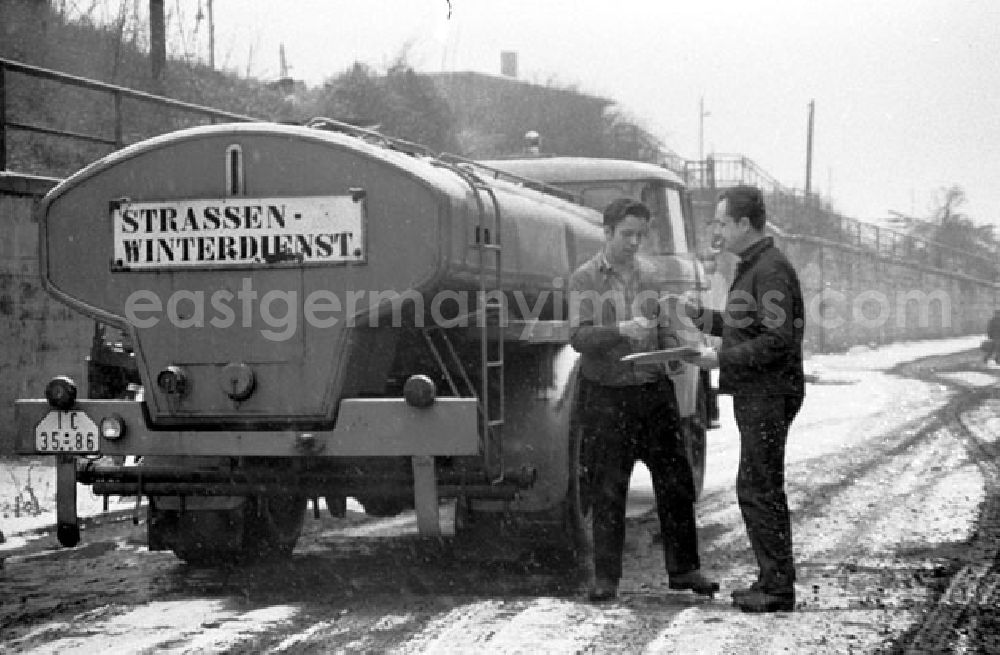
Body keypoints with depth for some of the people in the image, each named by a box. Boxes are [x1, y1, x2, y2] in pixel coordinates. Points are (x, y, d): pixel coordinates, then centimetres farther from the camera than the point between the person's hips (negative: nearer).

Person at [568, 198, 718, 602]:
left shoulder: (650, 274, 9)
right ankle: (606, 577, 11)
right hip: (605, 394, -4)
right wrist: (620, 330, -29)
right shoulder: (584, 279, -4)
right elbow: (578, 337, -15)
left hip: (653, 390, 4)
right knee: (607, 490, 2)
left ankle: (682, 569, 16)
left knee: (675, 481, 5)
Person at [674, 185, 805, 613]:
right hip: (754, 395, 11)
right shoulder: (751, 267, 17)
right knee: (761, 489, 14)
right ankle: (773, 581, 21)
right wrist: (702, 317, 10)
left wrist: (721, 359, -21)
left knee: (758, 489, -8)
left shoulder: (771, 269, -16)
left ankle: (778, 588, -3)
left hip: (769, 396, -11)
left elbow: (778, 340, -23)